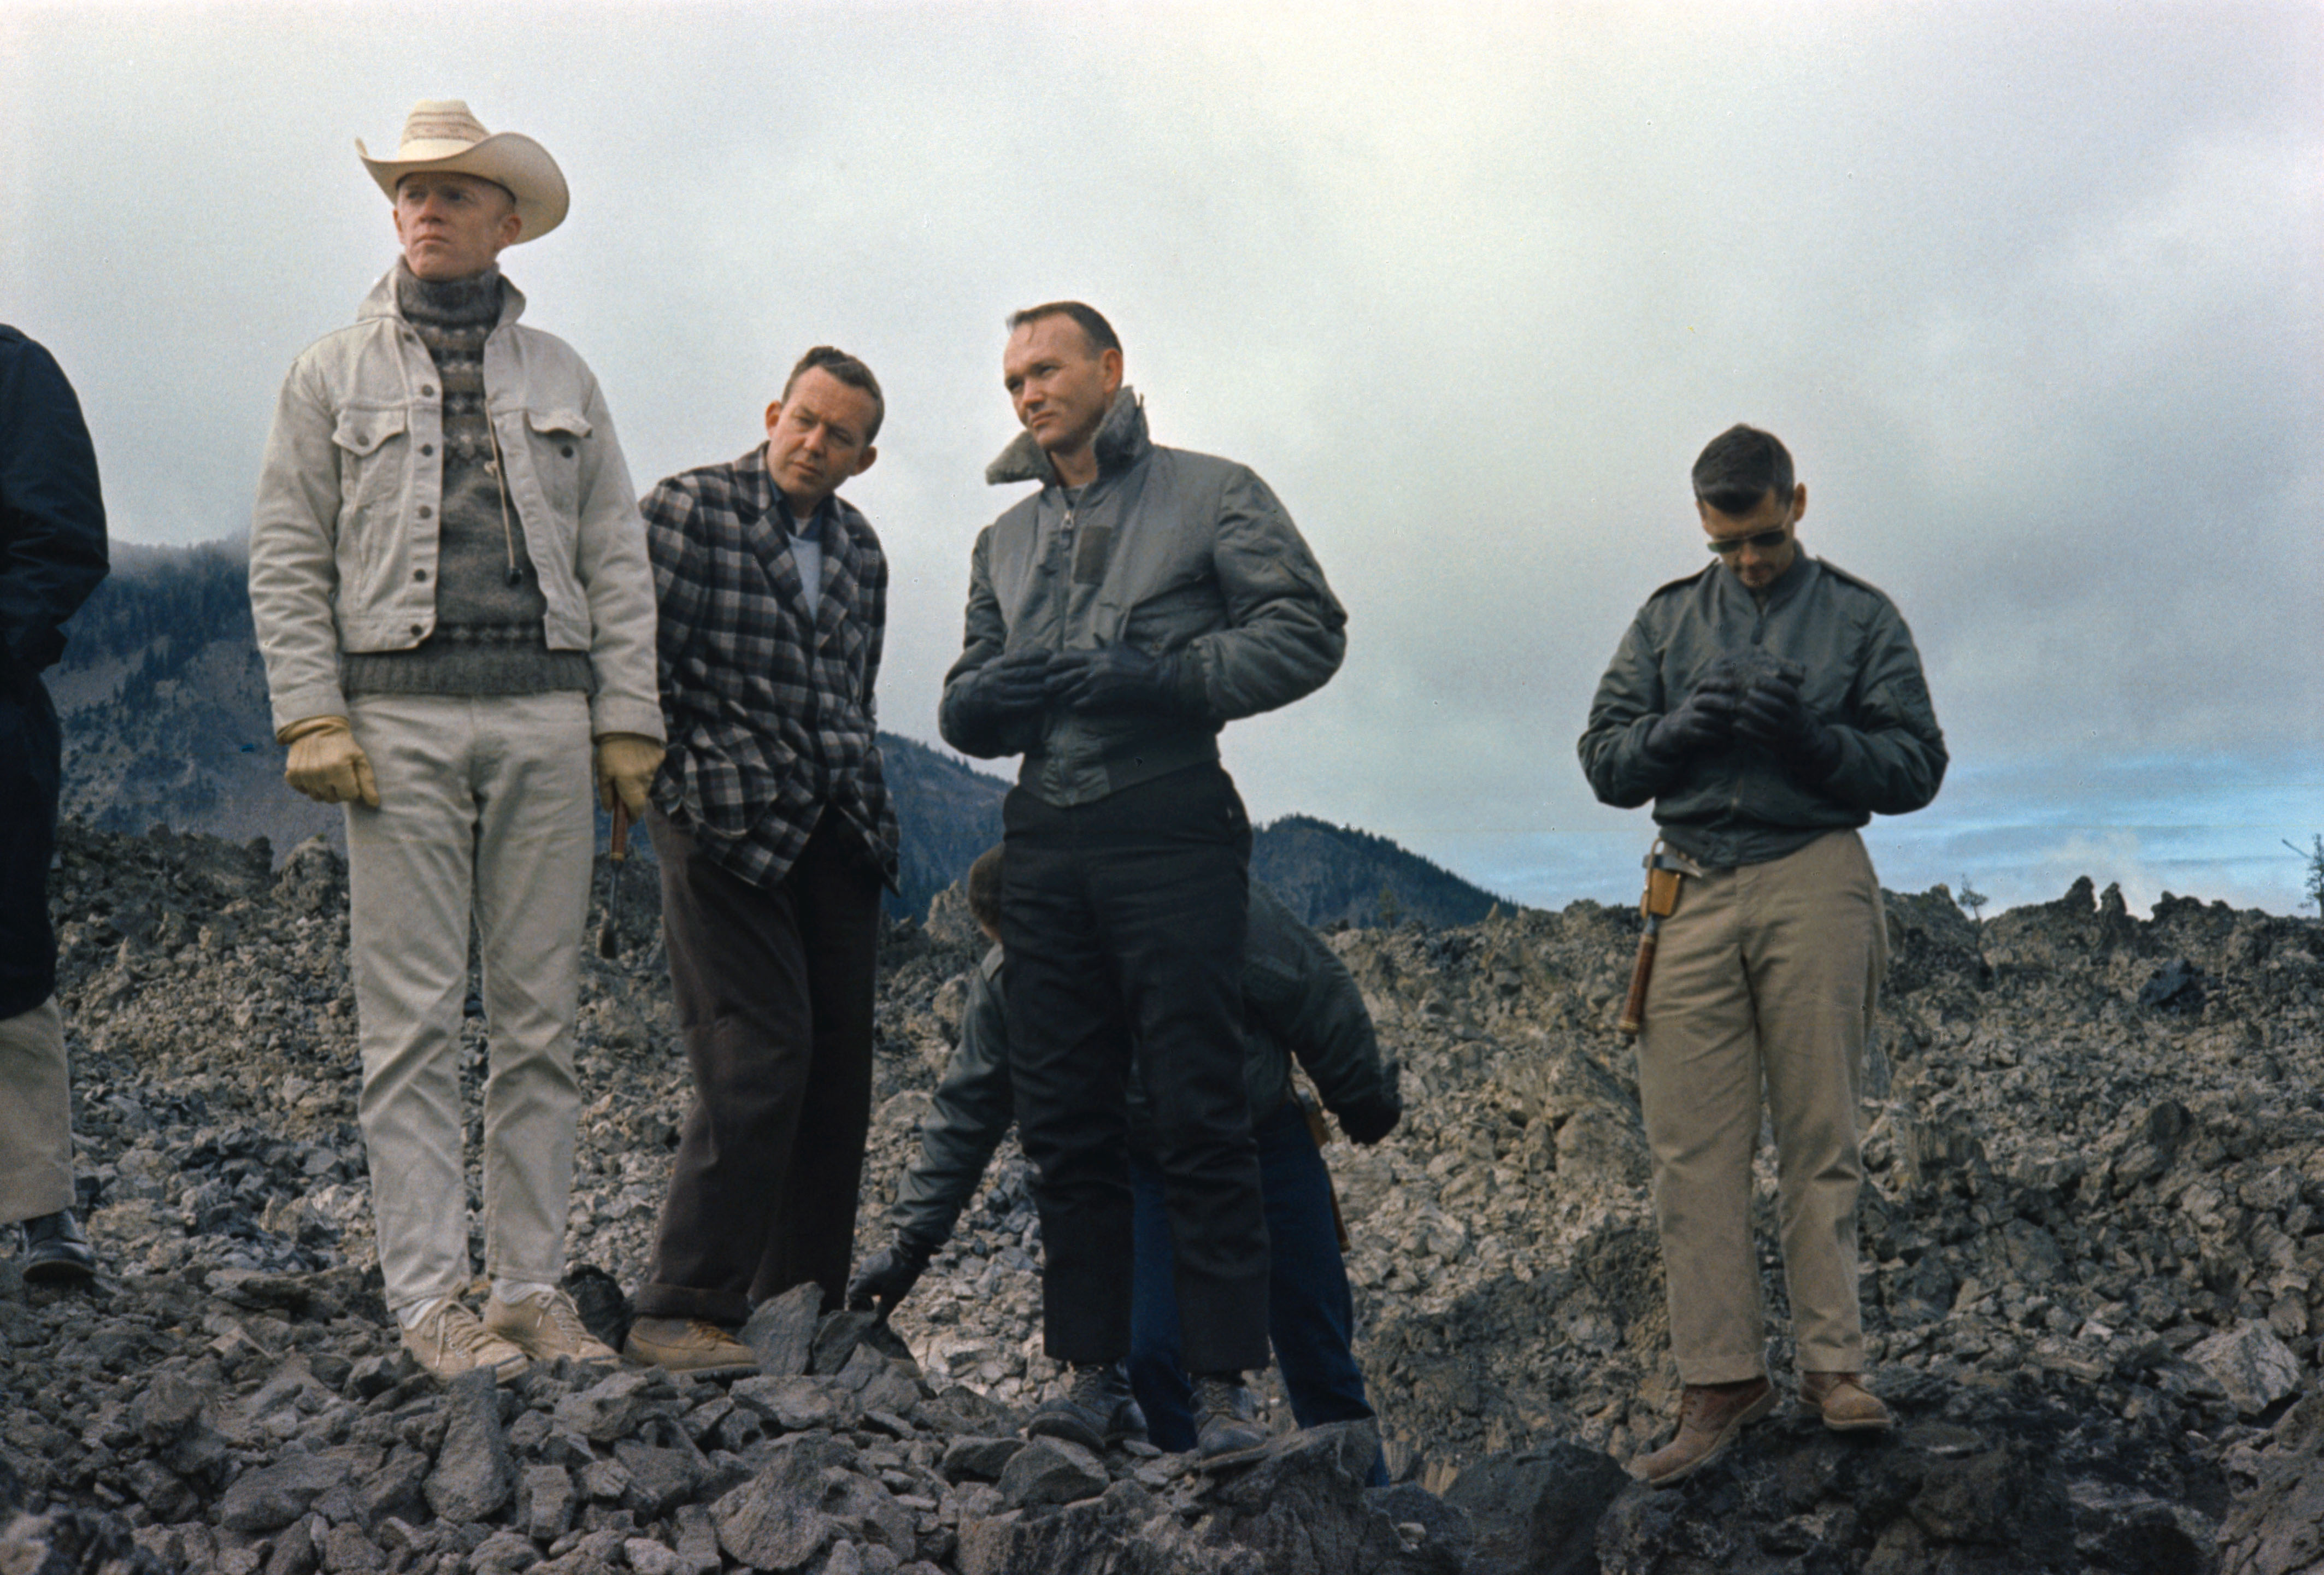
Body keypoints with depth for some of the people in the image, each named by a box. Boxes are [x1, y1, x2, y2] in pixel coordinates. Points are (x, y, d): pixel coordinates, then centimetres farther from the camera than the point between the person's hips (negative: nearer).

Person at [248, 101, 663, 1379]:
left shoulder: (560, 377, 17)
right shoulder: (333, 374, 12)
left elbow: (616, 563, 13)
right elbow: (287, 561, 6)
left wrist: (628, 721, 5)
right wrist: (313, 718, -6)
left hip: (544, 716, 2)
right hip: (398, 713, -2)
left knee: (541, 1018, 3)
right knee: (414, 1023, -4)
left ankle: (530, 1287, 10)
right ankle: (430, 1298, 1)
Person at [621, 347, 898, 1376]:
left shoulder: (860, 550, 18)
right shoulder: (687, 509, 0)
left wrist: (869, 809, 16)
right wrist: (678, 787, -10)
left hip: (835, 838, 6)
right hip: (727, 828, -6)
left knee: (839, 1071, 5)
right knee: (761, 1058, -14)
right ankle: (681, 1311, -4)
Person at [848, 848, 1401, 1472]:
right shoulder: (1005, 985, -16)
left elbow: (1318, 993, -14)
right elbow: (964, 1116, -6)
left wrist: (1363, 1102, -2)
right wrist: (910, 1243, -7)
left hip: (1268, 1140, -2)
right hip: (1149, 1164, 2)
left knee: (1317, 1348, 7)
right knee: (1151, 1353, -11)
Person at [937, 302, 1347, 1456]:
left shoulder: (1211, 494, 7)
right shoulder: (1006, 539, 24)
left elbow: (1309, 632, -4)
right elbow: (963, 709, 21)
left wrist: (1162, 678, -15)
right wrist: (986, 697, -4)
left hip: (1169, 829, -5)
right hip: (1045, 842, 6)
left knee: (1199, 1116, -6)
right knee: (1062, 1120, 6)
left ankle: (1224, 1382, 0)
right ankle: (1093, 1370, 15)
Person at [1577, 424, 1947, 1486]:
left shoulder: (1860, 618, 12)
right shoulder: (1667, 620, 18)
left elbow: (1916, 769, 6)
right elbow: (1604, 761, 13)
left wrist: (1814, 738, -11)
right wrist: (1681, 729, -7)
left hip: (1814, 885, -2)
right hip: (1694, 890, 2)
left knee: (1819, 1139, -1)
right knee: (1691, 1147, -3)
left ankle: (1833, 1365, 6)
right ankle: (1720, 1379, 1)